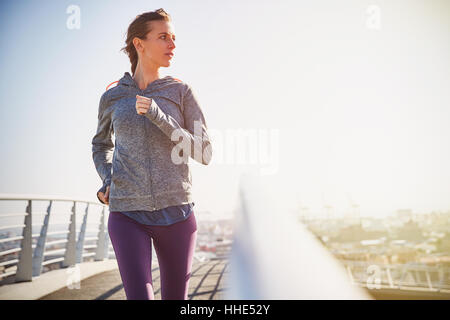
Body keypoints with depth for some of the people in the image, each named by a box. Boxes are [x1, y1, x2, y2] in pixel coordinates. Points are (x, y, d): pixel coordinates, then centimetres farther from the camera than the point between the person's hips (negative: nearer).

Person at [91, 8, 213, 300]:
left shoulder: (183, 92, 1)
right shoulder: (112, 98, 5)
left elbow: (204, 153, -6)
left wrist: (158, 116, -17)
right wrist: (107, 182, 4)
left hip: (176, 211, 1)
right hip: (128, 213, 0)